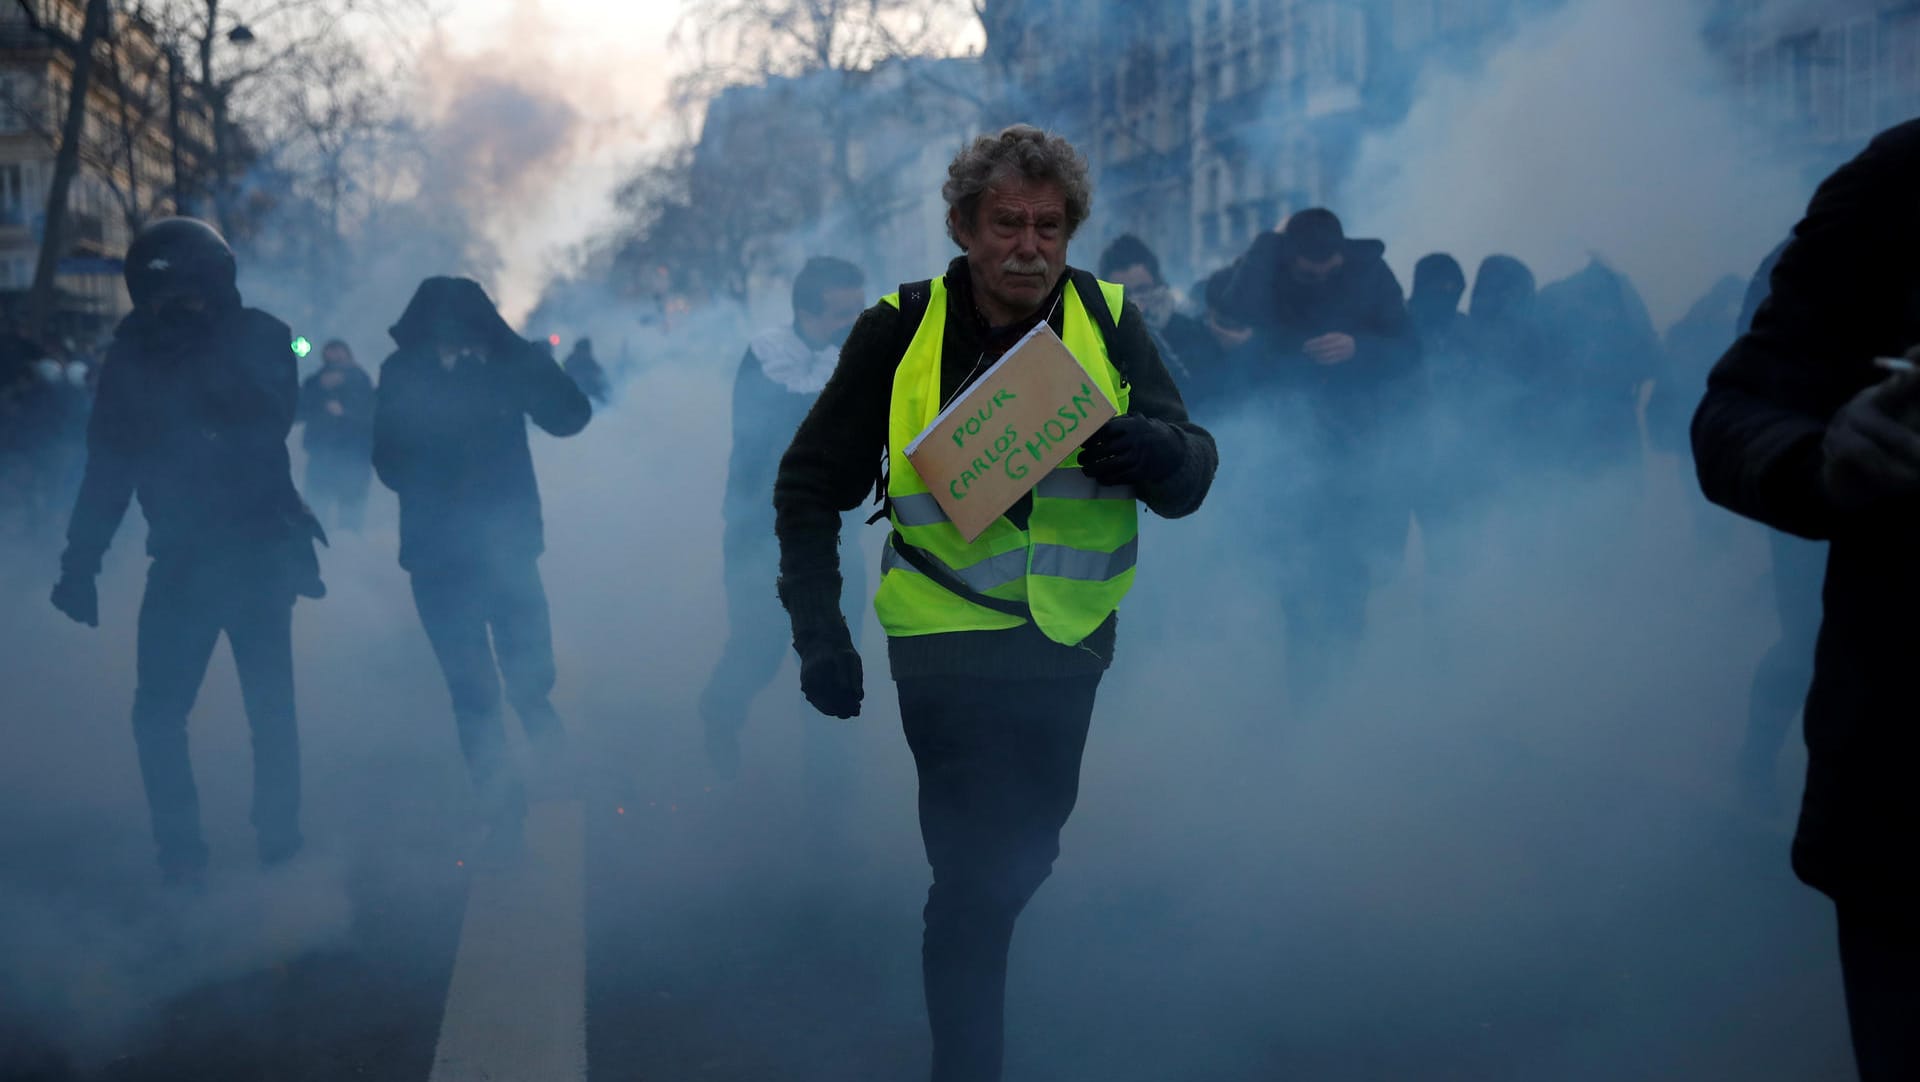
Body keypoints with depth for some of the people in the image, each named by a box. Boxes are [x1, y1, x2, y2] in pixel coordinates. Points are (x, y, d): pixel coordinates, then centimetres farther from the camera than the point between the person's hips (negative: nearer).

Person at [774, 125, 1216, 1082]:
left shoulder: (1108, 324, -6)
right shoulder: (901, 331, -11)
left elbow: (1192, 476, -9)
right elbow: (811, 484, -3)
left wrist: (1155, 449, -32)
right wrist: (818, 632, -9)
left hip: (1069, 639, 4)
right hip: (948, 636, -3)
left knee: (1026, 850, 21)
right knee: (979, 871, -8)